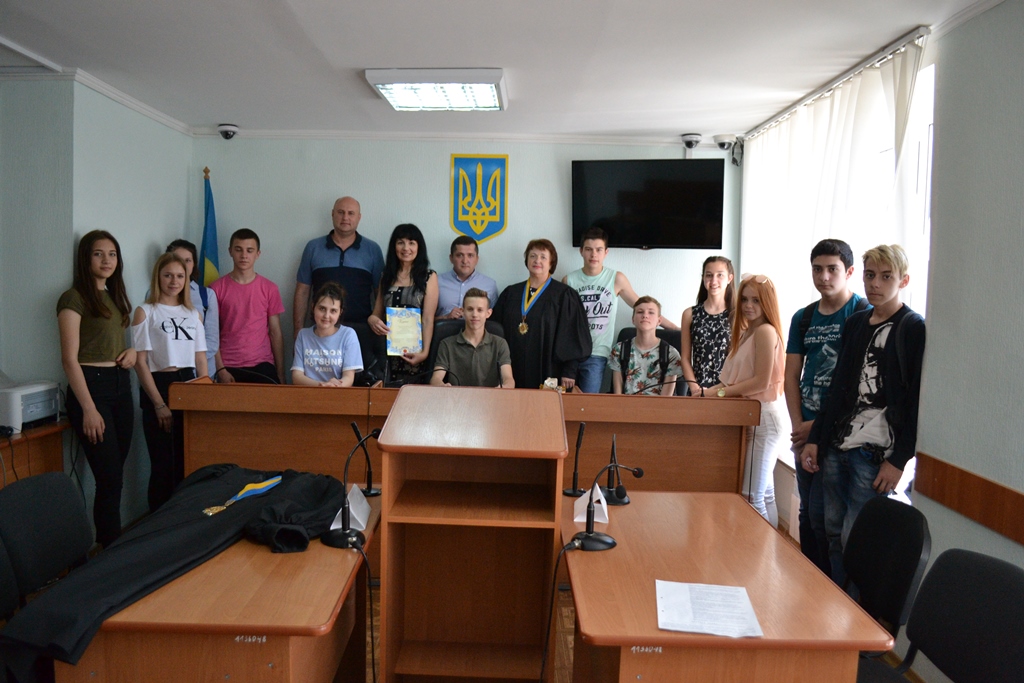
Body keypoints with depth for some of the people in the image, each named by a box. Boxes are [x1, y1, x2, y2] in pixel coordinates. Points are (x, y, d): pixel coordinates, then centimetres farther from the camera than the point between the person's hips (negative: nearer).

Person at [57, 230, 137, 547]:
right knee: (110, 477, -6)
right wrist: (89, 409, -17)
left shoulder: (115, 296, 14)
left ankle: (108, 545, 19)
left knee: (113, 475, 10)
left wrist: (131, 351, 3)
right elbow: (69, 358, -12)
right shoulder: (74, 298, -8)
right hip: (91, 385, -7)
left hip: (121, 384, 7)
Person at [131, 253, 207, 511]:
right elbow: (141, 362, -6)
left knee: (188, 462, 7)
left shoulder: (193, 313, 14)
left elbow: (201, 358, 12)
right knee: (163, 465, 0)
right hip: (159, 387, -4)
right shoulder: (145, 312, 0)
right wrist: (159, 404, -12)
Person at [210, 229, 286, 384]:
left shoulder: (270, 289, 4)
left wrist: (281, 374, -1)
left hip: (262, 366, 1)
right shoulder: (217, 289, 2)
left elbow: (276, 334, 4)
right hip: (229, 367, 0)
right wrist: (220, 370, -8)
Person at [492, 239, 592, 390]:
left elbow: (574, 335, -4)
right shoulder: (510, 293, 11)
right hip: (515, 373, 3)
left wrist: (569, 371, -11)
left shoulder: (564, 295, 0)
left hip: (548, 371, -3)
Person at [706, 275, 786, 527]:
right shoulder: (746, 332, 16)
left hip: (763, 417, -10)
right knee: (764, 494, 15)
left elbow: (762, 381, -18)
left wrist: (721, 392, -14)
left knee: (753, 496, -5)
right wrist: (721, 386, -1)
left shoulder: (765, 331, -12)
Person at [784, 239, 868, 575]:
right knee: (807, 511, 15)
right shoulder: (803, 317, 11)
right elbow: (792, 374, 9)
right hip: (805, 430, 6)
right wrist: (797, 425, -2)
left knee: (822, 514, -5)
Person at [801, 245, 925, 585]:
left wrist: (899, 460, -12)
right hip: (836, 448, 6)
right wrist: (814, 439, 12)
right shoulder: (855, 323, 13)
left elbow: (918, 401, -9)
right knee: (834, 531, 11)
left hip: (876, 454, -6)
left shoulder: (915, 329, -5)